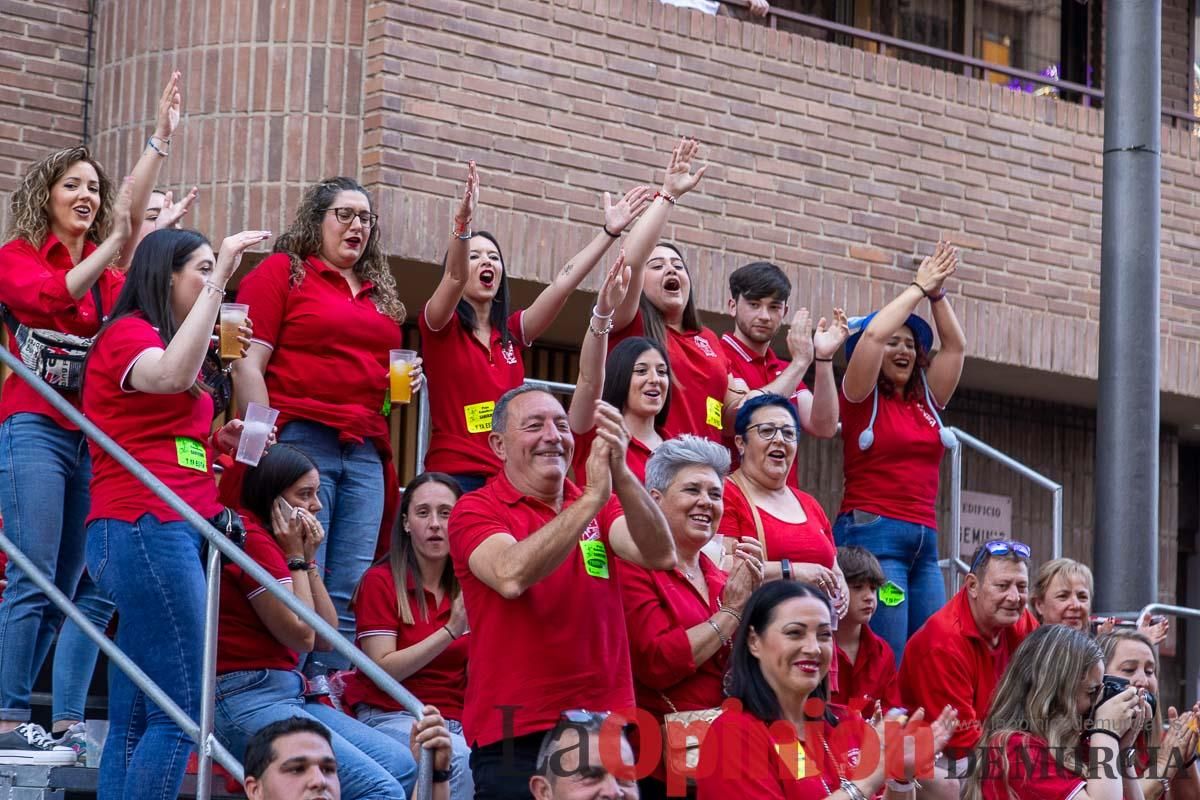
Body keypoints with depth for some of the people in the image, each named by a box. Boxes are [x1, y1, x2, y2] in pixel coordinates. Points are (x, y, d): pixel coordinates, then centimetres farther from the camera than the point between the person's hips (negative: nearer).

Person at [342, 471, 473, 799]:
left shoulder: (469, 590, 13)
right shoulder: (382, 581, 0)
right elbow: (382, 670, -10)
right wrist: (450, 631, -17)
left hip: (456, 721, 4)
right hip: (391, 717, -4)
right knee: (460, 759, -35)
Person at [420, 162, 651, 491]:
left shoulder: (512, 332, 14)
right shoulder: (441, 327, 1)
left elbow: (563, 283, 7)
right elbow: (455, 277, -18)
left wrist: (610, 231, 0)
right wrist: (462, 222, -36)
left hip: (509, 476, 5)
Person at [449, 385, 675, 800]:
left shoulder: (599, 507, 11)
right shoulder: (477, 510, -1)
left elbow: (659, 555, -9)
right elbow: (511, 576, -22)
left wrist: (620, 474, -25)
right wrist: (592, 498, -25)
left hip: (608, 723, 4)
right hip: (516, 736, -4)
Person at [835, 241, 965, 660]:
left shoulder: (925, 401, 18)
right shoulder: (862, 399, 2)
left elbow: (955, 345, 16)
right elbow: (873, 333, -11)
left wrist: (937, 293, 8)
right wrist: (919, 288, -2)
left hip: (924, 541, 7)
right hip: (873, 533, -7)